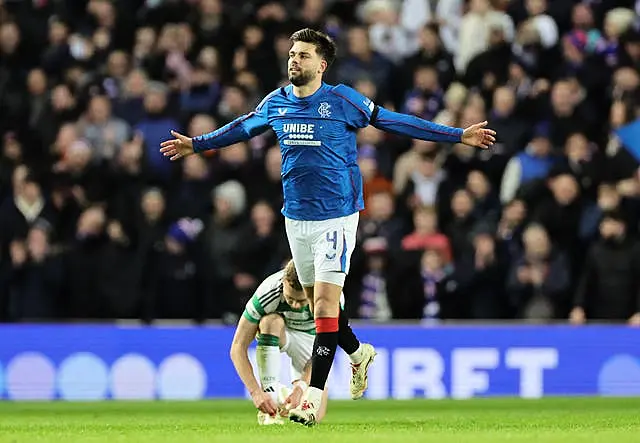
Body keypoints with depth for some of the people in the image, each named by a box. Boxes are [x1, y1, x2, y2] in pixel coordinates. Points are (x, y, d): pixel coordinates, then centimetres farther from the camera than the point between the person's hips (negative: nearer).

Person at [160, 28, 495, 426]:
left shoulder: (342, 100, -7)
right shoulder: (276, 102, 5)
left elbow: (392, 121, -1)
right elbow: (242, 128, 24)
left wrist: (458, 136, -1)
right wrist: (196, 144, 35)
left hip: (336, 217, -5)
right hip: (296, 217, 5)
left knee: (325, 302, -14)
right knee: (317, 299, 13)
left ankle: (315, 393, -15)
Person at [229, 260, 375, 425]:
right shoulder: (268, 293, -35)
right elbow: (238, 348, -32)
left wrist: (300, 388, -42)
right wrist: (256, 392, -43)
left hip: (311, 338, 1)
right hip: (278, 335, -1)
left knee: (314, 416, -13)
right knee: (272, 321, -38)